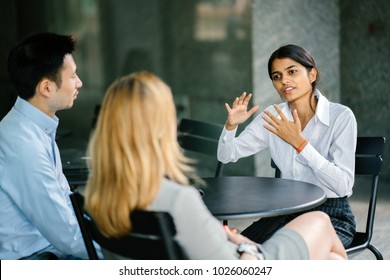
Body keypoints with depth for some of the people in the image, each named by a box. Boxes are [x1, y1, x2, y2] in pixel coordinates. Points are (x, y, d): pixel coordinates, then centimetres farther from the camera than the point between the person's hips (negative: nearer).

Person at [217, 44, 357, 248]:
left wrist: (299, 143, -27)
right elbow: (226, 155, 7)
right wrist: (231, 125, -14)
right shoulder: (274, 117, 2)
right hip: (286, 212, 4)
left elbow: (343, 185, -21)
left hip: (332, 216, -4)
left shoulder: (341, 116, -13)